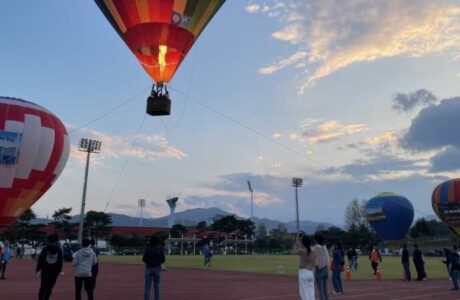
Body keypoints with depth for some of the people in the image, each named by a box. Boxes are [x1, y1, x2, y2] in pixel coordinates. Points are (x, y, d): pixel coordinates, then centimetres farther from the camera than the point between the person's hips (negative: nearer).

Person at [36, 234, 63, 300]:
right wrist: (59, 270, 6)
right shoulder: (59, 250, 0)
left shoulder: (45, 249, 0)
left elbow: (40, 259, -5)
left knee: (43, 286, 14)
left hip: (45, 270, 1)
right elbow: (60, 261, 0)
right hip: (54, 271, -1)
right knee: (49, 287, 3)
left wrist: (38, 270, -2)